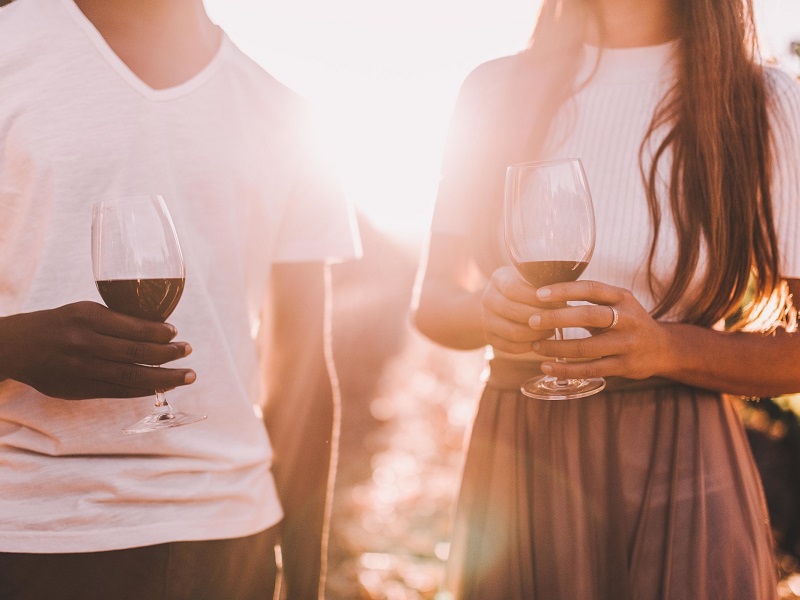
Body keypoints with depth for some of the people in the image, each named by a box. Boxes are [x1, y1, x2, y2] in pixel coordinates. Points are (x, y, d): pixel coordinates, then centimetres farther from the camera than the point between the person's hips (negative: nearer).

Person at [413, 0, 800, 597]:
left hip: (680, 472, -2)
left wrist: (668, 347, -23)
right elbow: (432, 298, 7)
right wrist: (487, 311, -16)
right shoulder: (496, 89, 3)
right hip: (511, 465, 2)